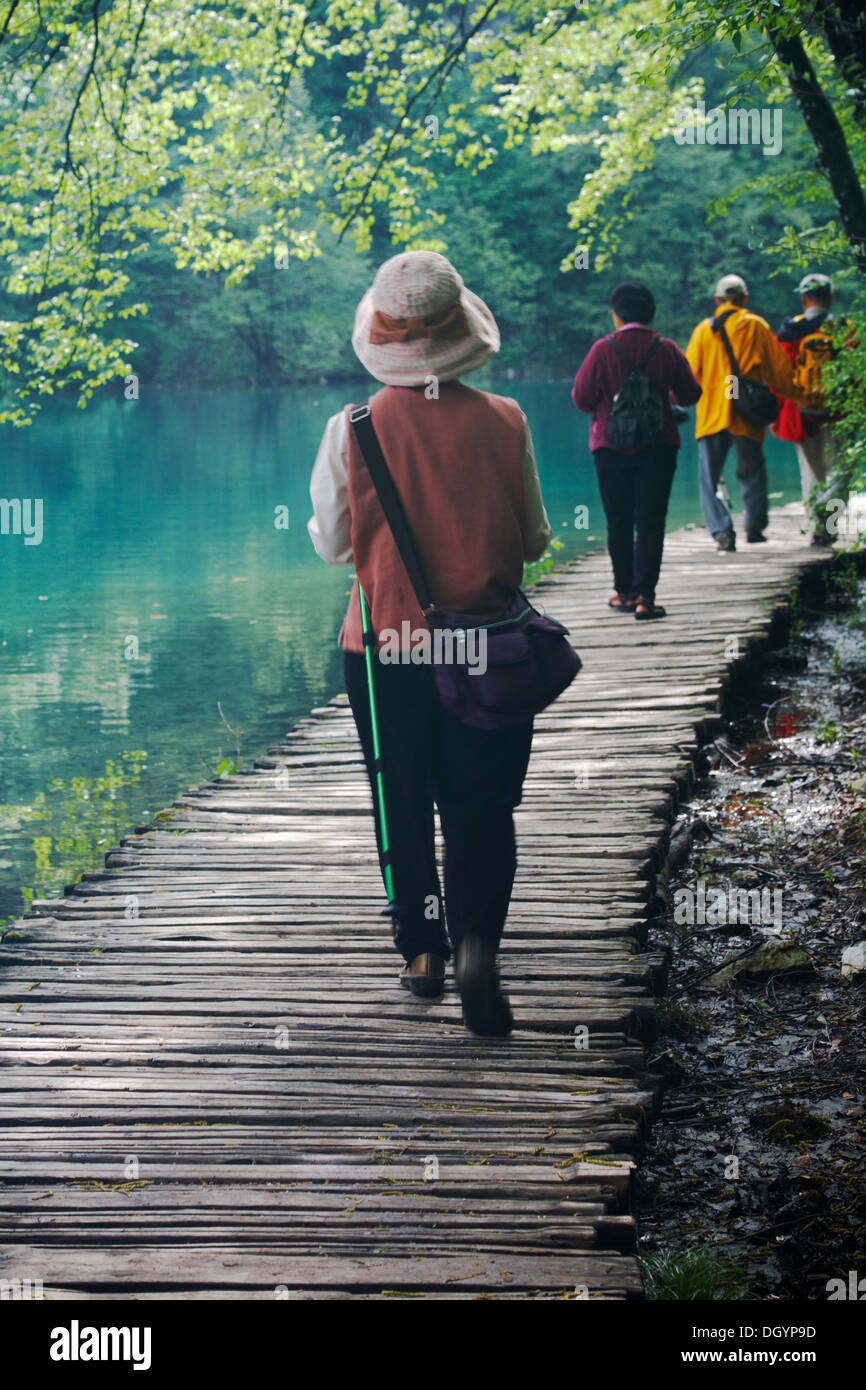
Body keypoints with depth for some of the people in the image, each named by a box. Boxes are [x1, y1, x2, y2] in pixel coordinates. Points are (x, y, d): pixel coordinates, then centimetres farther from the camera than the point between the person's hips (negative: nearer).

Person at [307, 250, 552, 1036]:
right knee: (482, 809, 6)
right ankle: (477, 941, -14)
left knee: (403, 806, 16)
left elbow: (332, 544, -1)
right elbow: (534, 541, 1)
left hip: (386, 649, 0)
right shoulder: (504, 423, -8)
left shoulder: (352, 430, -10)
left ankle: (422, 951, 23)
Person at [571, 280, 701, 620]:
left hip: (612, 448, 0)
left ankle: (624, 592, 17)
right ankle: (645, 595, -7)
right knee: (650, 521, 0)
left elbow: (581, 398, -3)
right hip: (658, 448, 1)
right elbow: (690, 394, 6)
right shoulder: (666, 349, -4)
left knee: (619, 522, 11)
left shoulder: (603, 349, -9)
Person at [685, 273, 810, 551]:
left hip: (711, 413, 0)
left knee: (710, 478, 3)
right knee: (752, 471, 18)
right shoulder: (758, 327, 2)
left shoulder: (704, 329, 4)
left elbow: (690, 372, 5)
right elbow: (778, 370, 4)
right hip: (747, 414, 0)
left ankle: (722, 531, -11)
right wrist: (799, 397, 16)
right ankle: (755, 525, 13)